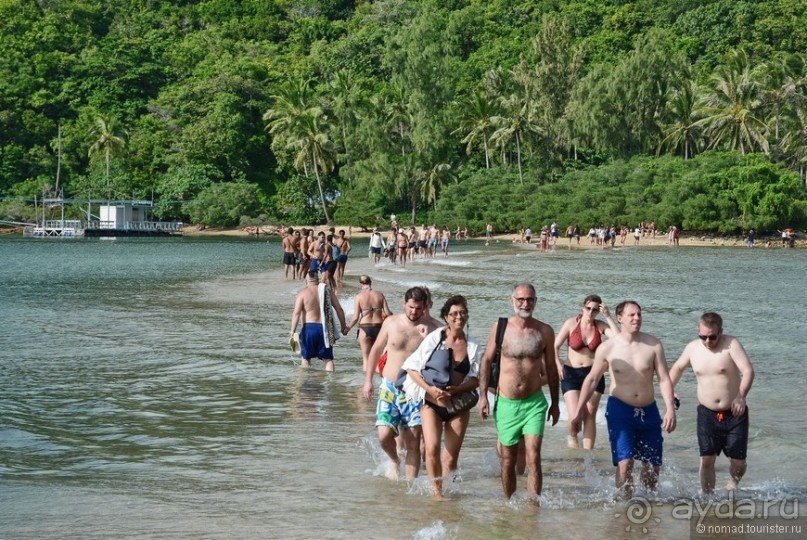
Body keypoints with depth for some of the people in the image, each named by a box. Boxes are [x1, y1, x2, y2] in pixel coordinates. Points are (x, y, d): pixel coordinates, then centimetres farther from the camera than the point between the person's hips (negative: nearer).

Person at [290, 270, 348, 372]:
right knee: (328, 359, 6)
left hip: (309, 327, -2)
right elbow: (339, 309, 6)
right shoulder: (328, 291, 6)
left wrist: (293, 330, -11)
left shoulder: (302, 294, -2)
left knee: (306, 358, 14)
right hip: (325, 329, 2)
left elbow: (296, 313, -11)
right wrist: (344, 326, 14)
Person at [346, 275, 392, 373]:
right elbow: (388, 313, -2)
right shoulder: (379, 295, 0)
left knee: (366, 358, 8)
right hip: (378, 327, 2)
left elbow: (356, 317, -9)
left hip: (365, 328, -2)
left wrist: (348, 327, 7)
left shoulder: (359, 296, -6)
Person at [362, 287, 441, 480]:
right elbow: (376, 350, 13)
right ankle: (394, 461, 23)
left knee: (413, 442, -2)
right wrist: (368, 380, 11)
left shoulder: (431, 329, -3)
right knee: (384, 436, -10)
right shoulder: (391, 323, 1)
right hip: (389, 388, 1)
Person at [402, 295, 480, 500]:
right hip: (432, 403, -2)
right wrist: (429, 388, -16)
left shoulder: (472, 346, 2)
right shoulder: (434, 338, -4)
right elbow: (412, 368, -3)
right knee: (432, 448, -19)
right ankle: (437, 491, -5)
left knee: (451, 457, 2)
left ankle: (448, 490, 18)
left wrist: (455, 390, -17)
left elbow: (476, 379, 0)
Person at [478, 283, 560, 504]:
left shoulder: (545, 331, 0)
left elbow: (551, 368, 10)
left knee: (533, 458, -12)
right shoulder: (499, 328, -2)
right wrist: (483, 396, -1)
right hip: (506, 403, 1)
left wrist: (555, 403, 12)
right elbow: (487, 361, 5)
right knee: (508, 460, 10)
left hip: (534, 403, 0)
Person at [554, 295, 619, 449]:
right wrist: (558, 363, -13)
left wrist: (608, 317, -16)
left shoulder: (601, 326, 0)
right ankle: (572, 437, 19)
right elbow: (556, 346, 2)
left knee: (590, 417, 2)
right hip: (571, 374, -1)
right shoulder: (571, 323, -4)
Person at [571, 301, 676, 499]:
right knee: (625, 463, -16)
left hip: (648, 411, 2)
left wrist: (670, 409, -17)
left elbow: (664, 379, -4)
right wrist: (578, 412, 3)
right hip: (620, 410, -2)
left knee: (652, 466, 9)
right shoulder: (607, 348, -6)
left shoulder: (653, 345, -4)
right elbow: (591, 380, 4)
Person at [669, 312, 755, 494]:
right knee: (707, 459, -7)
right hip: (707, 413, 2)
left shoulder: (731, 344, -12)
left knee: (738, 462, 2)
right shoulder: (692, 348, 2)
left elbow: (748, 371, -24)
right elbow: (678, 367, 22)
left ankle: (733, 483, 34)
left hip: (734, 413, -2)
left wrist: (741, 396, -38)